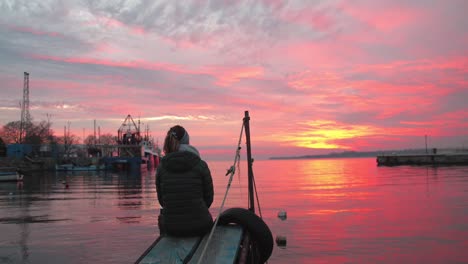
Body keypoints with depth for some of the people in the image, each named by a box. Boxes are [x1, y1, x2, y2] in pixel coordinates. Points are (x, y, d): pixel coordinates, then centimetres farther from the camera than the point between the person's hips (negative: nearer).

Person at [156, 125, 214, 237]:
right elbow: (208, 198, -1)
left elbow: (161, 199, 5)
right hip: (199, 226, -1)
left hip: (170, 228, 1)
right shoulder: (200, 165, -8)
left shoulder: (161, 167, -2)